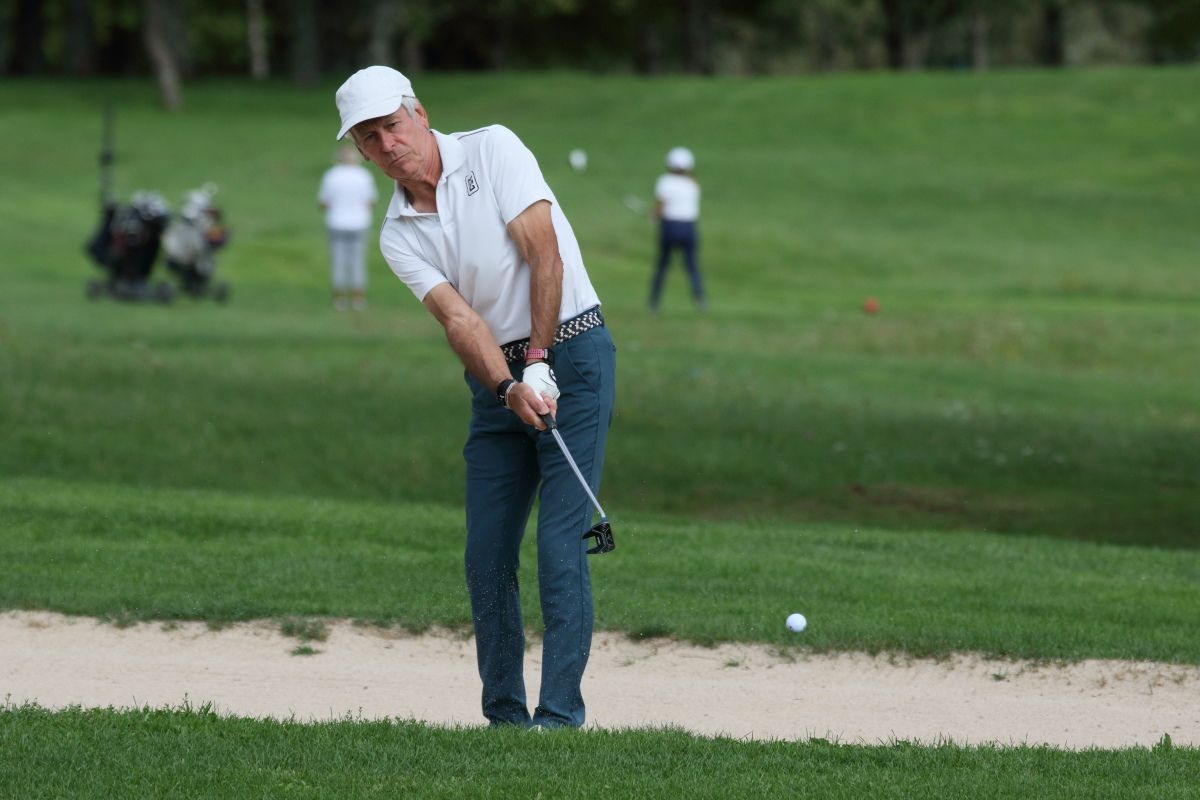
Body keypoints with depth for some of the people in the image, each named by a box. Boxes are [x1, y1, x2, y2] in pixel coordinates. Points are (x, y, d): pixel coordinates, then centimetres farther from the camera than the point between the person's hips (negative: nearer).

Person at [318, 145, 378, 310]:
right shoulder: (364, 176, -7)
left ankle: (340, 298, 5)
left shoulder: (330, 176, -8)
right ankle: (358, 298, 6)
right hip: (358, 224, 0)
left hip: (336, 224, 0)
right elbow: (371, 202, 1)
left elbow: (323, 203, -2)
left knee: (338, 261, 7)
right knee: (358, 262, 7)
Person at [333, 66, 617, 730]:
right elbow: (458, 319, -11)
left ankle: (559, 713, -12)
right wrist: (510, 388, -28)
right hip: (497, 379, 5)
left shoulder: (494, 151, -7)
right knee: (486, 556, 1)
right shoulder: (398, 235, 3)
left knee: (559, 544, -12)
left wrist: (540, 365, -18)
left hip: (571, 353, -5)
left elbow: (545, 257, -14)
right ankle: (503, 716, 10)